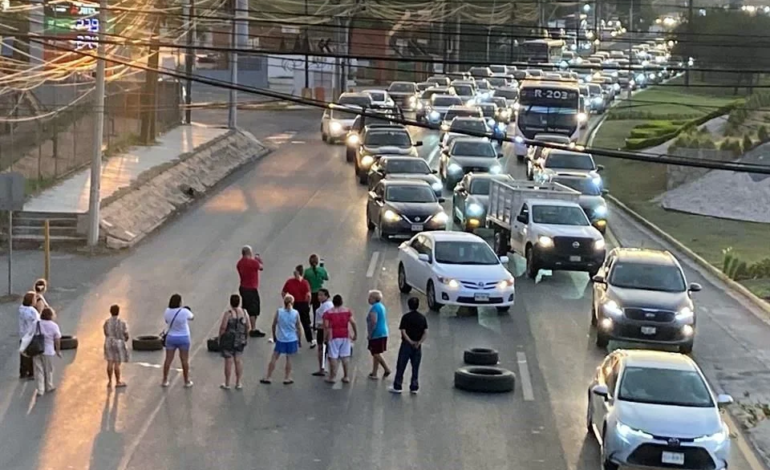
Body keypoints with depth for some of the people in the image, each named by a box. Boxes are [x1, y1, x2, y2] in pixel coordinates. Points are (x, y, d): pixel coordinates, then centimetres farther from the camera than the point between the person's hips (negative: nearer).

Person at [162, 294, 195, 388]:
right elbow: (192, 317, 2)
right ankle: (187, 381, 14)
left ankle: (165, 380, 14)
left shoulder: (167, 312, -9)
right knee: (185, 360, 7)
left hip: (171, 337, 3)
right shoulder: (184, 311, -18)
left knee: (168, 359, 9)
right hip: (183, 338, -3)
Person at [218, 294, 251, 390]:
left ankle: (227, 383, 12)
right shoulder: (244, 313, -2)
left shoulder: (228, 313, -16)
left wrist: (220, 338, -3)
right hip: (240, 341, 4)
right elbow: (248, 327, 4)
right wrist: (245, 337, 18)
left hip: (228, 340, -4)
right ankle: (238, 383, 18)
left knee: (228, 361, 3)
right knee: (238, 360, 12)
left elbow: (223, 327, -17)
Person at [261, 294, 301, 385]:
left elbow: (274, 325, 0)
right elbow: (298, 328, -1)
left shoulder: (279, 312, -7)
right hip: (292, 339, 0)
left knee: (274, 358, 6)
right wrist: (300, 340, 9)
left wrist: (274, 336, 16)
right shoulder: (296, 313, -7)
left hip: (280, 339, 0)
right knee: (289, 358, 10)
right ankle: (287, 378, 15)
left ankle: (268, 377, 9)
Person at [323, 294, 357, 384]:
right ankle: (346, 376, 11)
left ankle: (333, 377, 6)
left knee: (333, 357, 2)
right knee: (345, 356, 8)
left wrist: (325, 338, -4)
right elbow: (353, 323, -3)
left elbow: (326, 326, -11)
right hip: (345, 336, 3)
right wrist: (355, 334, 6)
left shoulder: (328, 313, -6)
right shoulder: (347, 311, 2)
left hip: (333, 337, -3)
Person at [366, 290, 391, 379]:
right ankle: (374, 373, 17)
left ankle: (387, 369, -7)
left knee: (376, 354, -5)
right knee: (376, 354, 14)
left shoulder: (374, 308, -15)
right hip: (383, 333, 10)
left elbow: (374, 322, -25)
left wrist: (370, 334, -17)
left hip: (376, 334, -10)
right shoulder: (382, 307, 16)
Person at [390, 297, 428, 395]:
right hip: (417, 346, 3)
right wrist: (419, 342, -9)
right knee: (415, 367, 11)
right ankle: (414, 387, 15)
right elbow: (425, 332, -4)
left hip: (406, 344, -3)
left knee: (401, 366, 4)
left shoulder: (406, 317, -10)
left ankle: (397, 387, 7)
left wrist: (410, 342, -12)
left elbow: (403, 332, -16)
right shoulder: (422, 318, 2)